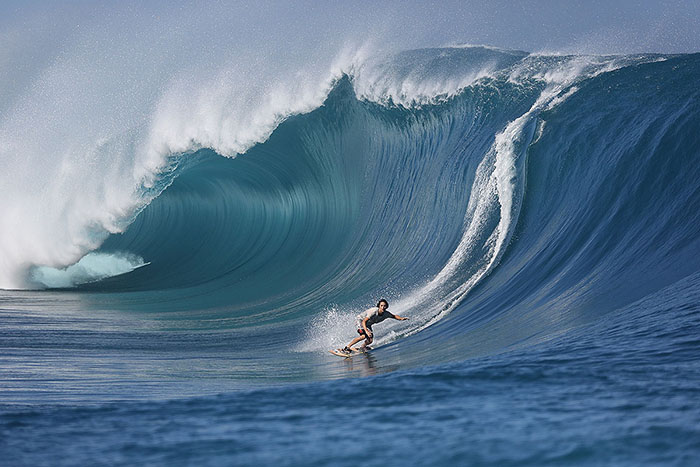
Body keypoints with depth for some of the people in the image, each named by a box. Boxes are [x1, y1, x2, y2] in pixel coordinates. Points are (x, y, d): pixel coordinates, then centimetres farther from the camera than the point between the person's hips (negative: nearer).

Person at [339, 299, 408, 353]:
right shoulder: (373, 311, -35)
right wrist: (366, 331, -51)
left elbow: (394, 316, 2)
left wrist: (401, 318, -17)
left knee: (370, 340, -10)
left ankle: (362, 347, 19)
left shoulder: (386, 314, -18)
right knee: (363, 336, -28)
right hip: (361, 320, -6)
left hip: (368, 324, 6)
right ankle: (347, 347, -23)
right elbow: (364, 322, -37)